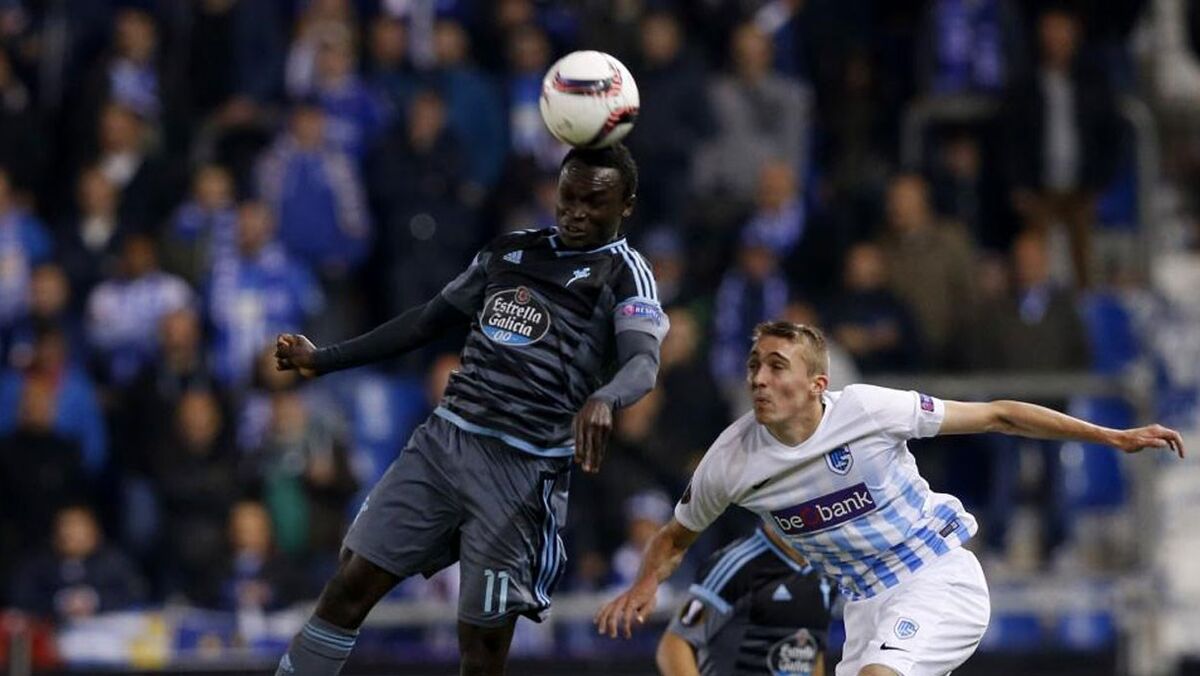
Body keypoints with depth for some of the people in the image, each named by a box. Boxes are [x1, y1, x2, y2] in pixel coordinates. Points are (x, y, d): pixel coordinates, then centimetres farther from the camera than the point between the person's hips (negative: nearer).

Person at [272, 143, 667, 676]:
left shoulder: (623, 273, -2)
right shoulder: (509, 251, 15)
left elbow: (643, 362, -20)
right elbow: (430, 321, 25)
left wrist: (603, 400, -44)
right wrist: (324, 360, 26)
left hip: (524, 467, -5)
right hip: (446, 438, 5)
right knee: (351, 583, 1)